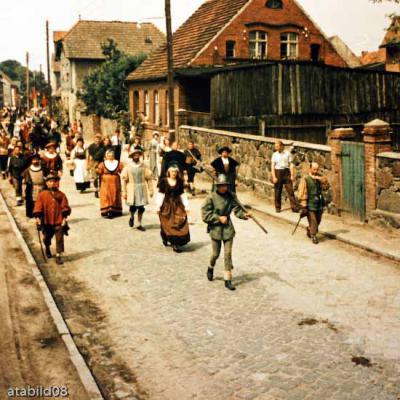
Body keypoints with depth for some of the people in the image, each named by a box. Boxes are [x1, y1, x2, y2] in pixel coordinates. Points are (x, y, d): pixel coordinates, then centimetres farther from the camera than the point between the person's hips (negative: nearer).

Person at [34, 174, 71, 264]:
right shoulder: (42, 195, -2)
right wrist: (37, 217, -11)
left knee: (59, 239, -6)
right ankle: (47, 249, 50)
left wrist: (64, 217, -8)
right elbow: (38, 207, -4)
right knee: (47, 238, 19)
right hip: (46, 222, 1)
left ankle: (58, 256, 1)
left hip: (59, 222, -1)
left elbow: (65, 207, -1)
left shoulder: (61, 195, -1)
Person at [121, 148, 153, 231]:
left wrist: (150, 190, 1)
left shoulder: (143, 166, 2)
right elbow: (123, 179, 2)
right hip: (132, 190, -1)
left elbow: (149, 178, 4)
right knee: (133, 207, -7)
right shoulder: (128, 167, 0)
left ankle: (139, 224, 17)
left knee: (141, 208, 3)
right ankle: (132, 217, 26)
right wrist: (124, 192, -2)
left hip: (142, 190, 1)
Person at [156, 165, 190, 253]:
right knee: (167, 224, 4)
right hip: (166, 205, -2)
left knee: (180, 223, -8)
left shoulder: (180, 182, 3)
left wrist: (186, 206, 5)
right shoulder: (163, 181, -4)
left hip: (178, 205, 2)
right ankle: (165, 238, 31)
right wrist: (158, 206, -6)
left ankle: (175, 243, -5)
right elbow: (160, 194, -3)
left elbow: (182, 194, 7)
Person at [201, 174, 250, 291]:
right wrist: (218, 218, -15)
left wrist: (244, 215, -24)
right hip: (215, 229, -2)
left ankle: (228, 280, 9)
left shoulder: (231, 196, -2)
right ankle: (211, 268, 44)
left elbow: (237, 209, -5)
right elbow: (205, 215, -11)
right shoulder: (211, 197, -12)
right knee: (216, 254, 10)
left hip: (228, 229, 2)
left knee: (228, 253, 2)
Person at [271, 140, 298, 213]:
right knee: (278, 191, 6)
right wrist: (274, 177, -7)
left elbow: (291, 164, 2)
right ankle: (278, 207, 18)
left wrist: (292, 175, -5)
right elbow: (272, 166, 1)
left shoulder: (287, 153, 2)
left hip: (286, 172, -1)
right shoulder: (275, 155, 3)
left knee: (290, 190, -4)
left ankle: (294, 207, -1)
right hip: (278, 172, 1)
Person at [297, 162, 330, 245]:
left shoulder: (320, 178, 9)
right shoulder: (305, 179, -8)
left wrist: (320, 179, -16)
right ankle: (313, 236, 9)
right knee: (313, 221, -6)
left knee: (318, 221, 13)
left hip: (319, 204, 5)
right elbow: (302, 192, -10)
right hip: (310, 205, -5)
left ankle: (309, 230, 37)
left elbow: (326, 186, -5)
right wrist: (303, 204, -14)